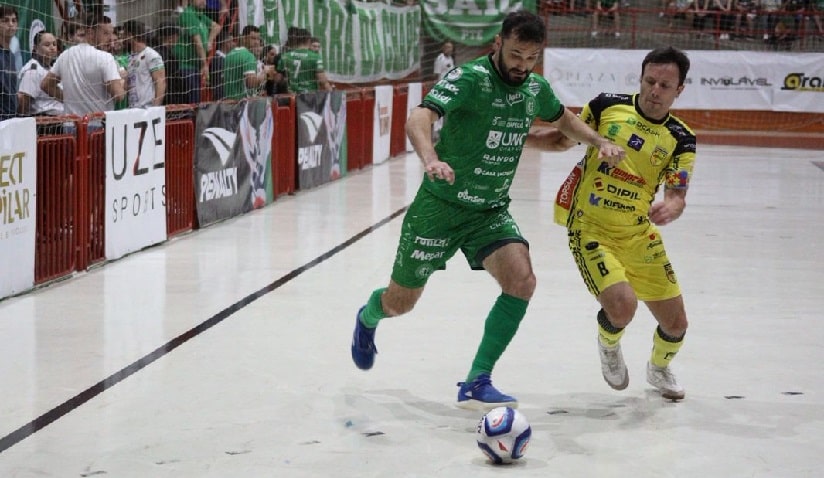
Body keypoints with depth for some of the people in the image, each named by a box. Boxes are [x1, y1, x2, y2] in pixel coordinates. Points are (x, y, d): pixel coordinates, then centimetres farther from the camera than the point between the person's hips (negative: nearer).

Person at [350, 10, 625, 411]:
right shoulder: (470, 78, -20)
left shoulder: (536, 89, 0)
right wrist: (431, 160, -54)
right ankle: (367, 319, 48)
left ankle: (476, 384, -12)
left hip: (491, 212, 5)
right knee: (399, 303, 8)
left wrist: (600, 143, 9)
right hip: (441, 204, -4)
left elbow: (564, 119, 24)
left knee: (521, 280, -21)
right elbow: (417, 120, -35)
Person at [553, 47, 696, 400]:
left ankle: (659, 369, 45)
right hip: (590, 229, -3)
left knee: (676, 323, 7)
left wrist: (670, 207, -32)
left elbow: (677, 195, -9)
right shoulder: (608, 106, -5)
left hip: (639, 236, 4)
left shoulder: (680, 138, -1)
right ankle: (609, 346, 12)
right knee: (622, 304, -27)